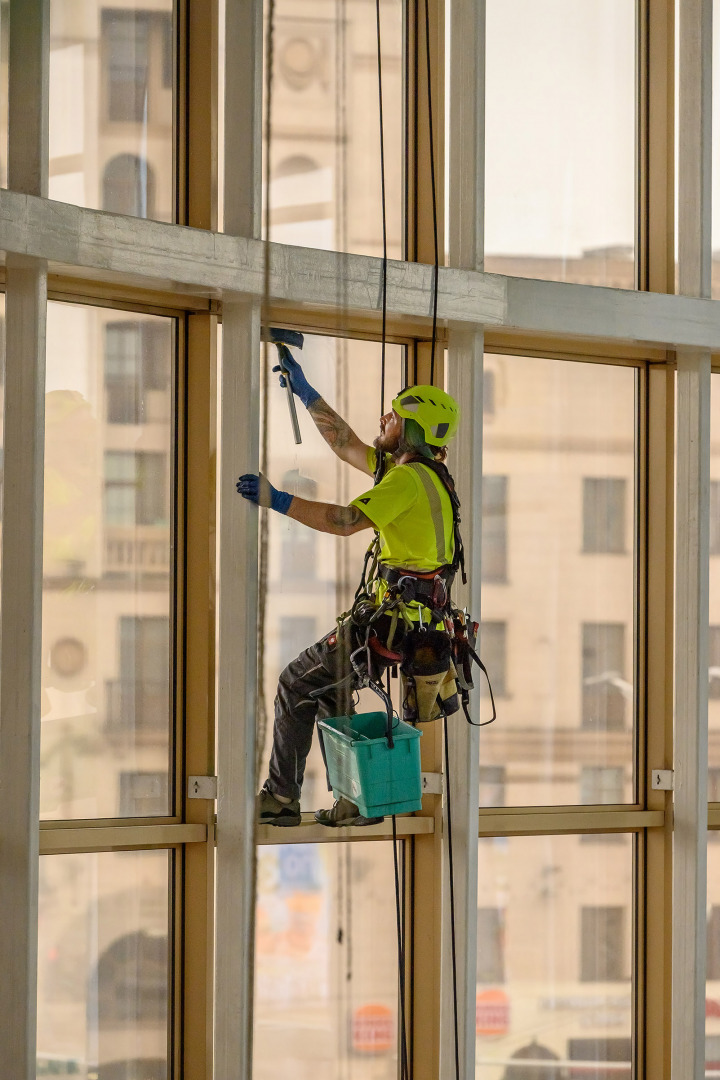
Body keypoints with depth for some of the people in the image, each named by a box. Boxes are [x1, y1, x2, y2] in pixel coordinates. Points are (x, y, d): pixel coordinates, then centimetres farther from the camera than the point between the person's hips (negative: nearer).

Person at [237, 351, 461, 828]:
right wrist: (304, 390, 24)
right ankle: (356, 798, 17)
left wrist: (277, 499, -25)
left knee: (297, 684, 1)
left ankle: (281, 797, 6)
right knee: (328, 687, 21)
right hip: (422, 617, 9)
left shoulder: (408, 479, -16)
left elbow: (346, 521, -27)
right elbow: (345, 443, 23)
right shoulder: (416, 471, 14)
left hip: (395, 618, -9)